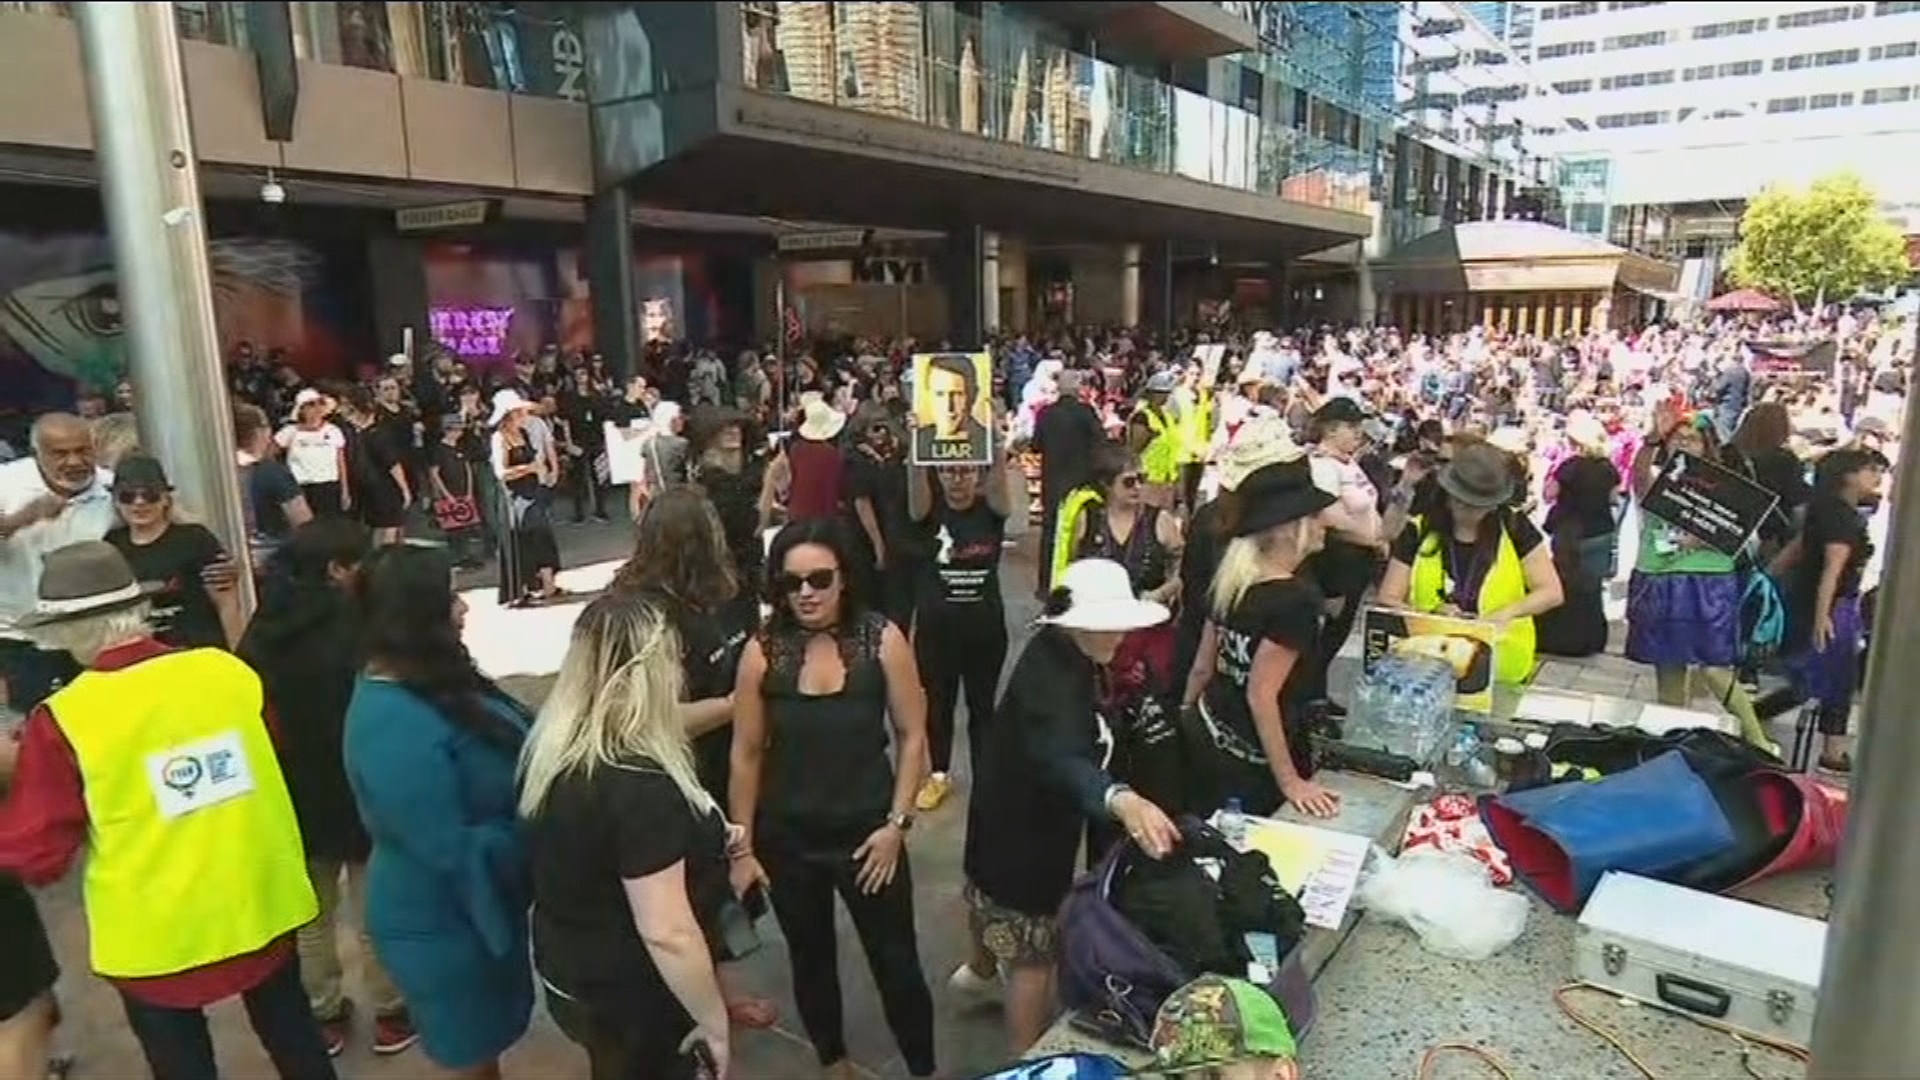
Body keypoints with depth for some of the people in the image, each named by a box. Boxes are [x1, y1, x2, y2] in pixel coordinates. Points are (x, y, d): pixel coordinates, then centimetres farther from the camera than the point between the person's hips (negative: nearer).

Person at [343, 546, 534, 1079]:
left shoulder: (423, 683, -3)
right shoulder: (396, 728, -32)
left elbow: (500, 760, 10)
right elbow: (453, 852, -28)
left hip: (471, 908, 8)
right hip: (443, 923, -8)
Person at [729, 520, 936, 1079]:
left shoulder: (883, 641, -13)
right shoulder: (761, 653, -11)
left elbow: (912, 736, -6)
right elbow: (746, 755, -3)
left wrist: (897, 824, -9)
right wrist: (742, 846, 1)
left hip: (867, 832, -1)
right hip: (787, 839, 2)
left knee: (896, 963, 10)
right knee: (810, 958, 21)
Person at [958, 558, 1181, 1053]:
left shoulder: (1062, 652, -8)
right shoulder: (1051, 677, -37)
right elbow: (1059, 758, -57)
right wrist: (1120, 799, -73)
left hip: (1018, 811, 10)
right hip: (1023, 825, -10)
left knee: (999, 902, 36)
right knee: (1034, 952, 7)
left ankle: (980, 967, 63)